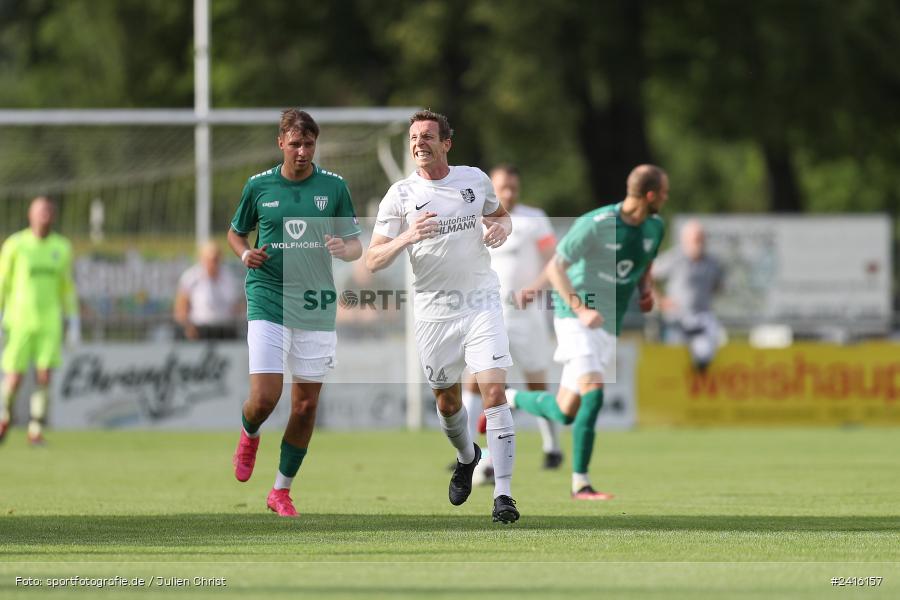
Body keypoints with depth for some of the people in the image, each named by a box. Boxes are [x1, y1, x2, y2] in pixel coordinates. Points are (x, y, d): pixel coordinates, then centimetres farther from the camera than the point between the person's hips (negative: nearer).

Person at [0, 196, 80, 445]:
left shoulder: (61, 247, 5)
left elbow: (67, 287, 13)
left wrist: (73, 323, 8)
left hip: (49, 321, 2)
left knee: (44, 375, -10)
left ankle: (36, 430, -1)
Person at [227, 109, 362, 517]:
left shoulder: (334, 186, 3)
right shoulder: (259, 186, 2)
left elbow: (356, 245, 7)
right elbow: (235, 232, 17)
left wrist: (344, 249, -16)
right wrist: (245, 253, -5)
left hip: (316, 308, 1)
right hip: (268, 303, -1)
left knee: (306, 405, 3)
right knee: (264, 398, -12)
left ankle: (282, 491, 18)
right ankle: (249, 436, 25)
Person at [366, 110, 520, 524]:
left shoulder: (475, 179, 3)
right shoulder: (401, 195, -3)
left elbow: (500, 215, 22)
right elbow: (373, 260, -5)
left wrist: (503, 227, -2)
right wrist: (407, 238, -24)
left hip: (482, 302, -1)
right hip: (434, 311, 1)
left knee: (494, 391, -15)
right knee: (446, 400, 13)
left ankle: (503, 494, -15)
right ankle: (466, 458, 46)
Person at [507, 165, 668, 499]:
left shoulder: (654, 227, 3)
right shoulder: (596, 224, -18)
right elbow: (555, 267, -14)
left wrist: (646, 290, 3)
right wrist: (580, 309, -25)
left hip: (609, 327, 7)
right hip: (575, 318, -7)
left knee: (565, 413, 3)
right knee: (593, 393, -22)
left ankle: (511, 399, 32)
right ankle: (580, 482, -9)